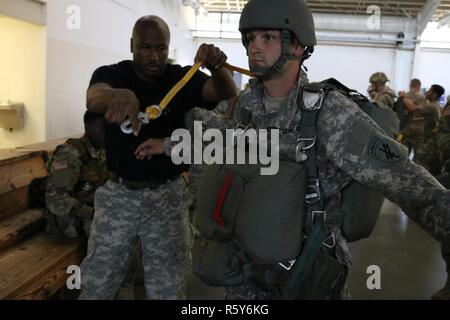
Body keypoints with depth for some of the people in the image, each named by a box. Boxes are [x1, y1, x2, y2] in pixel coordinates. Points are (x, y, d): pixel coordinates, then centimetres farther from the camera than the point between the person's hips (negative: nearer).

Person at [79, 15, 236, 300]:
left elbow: (227, 94, -18)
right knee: (96, 285, 9)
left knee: (169, 287, 8)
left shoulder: (182, 78, -2)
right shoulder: (111, 74, -4)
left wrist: (218, 66, -41)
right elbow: (94, 98, -27)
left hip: (167, 195, 0)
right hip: (118, 193, 0)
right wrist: (119, 95, -51)